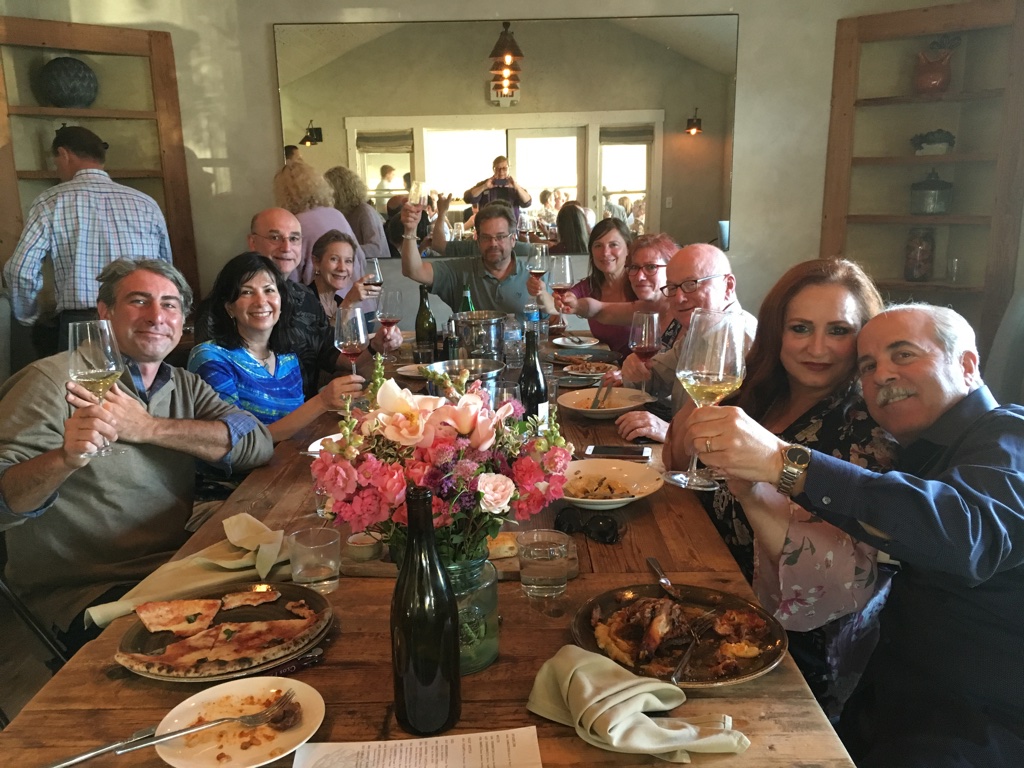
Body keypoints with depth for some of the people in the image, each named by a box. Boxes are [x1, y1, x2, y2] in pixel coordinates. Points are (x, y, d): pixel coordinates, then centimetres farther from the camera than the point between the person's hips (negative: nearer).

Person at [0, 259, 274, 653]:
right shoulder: (55, 380, -7)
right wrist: (65, 458, -35)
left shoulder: (184, 385, 9)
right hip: (87, 594, -5)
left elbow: (258, 443, -8)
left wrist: (147, 428, -17)